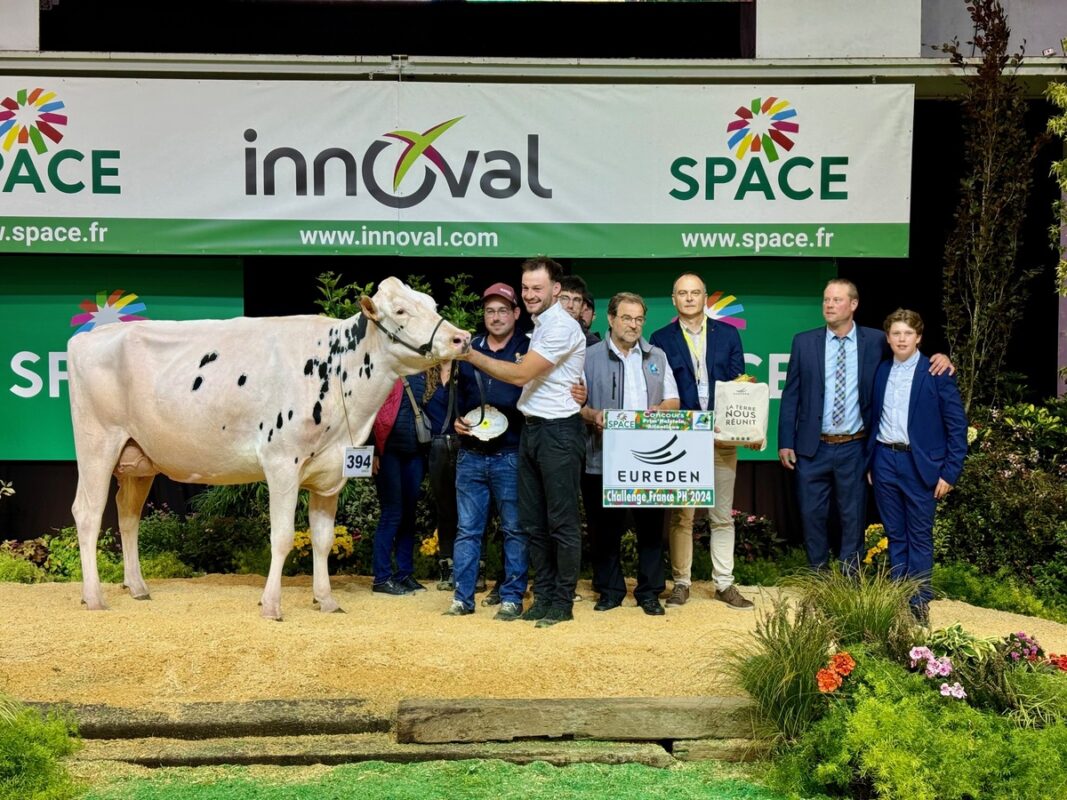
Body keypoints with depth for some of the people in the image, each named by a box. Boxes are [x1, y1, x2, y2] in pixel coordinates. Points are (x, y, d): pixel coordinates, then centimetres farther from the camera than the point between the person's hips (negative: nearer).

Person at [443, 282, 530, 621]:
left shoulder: (528, 350, 1)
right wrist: (457, 420, 2)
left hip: (510, 455, -3)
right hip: (471, 455, 4)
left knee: (514, 529, 2)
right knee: (467, 529, 6)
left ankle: (512, 597, 9)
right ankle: (463, 597, 11)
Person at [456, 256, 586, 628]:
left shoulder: (562, 327, -14)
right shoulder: (540, 325, 16)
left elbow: (520, 373, -18)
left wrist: (472, 355, -12)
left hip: (558, 431, -9)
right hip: (531, 428, 9)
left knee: (562, 522, -1)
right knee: (532, 521, 12)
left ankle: (563, 601, 7)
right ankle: (543, 595, 20)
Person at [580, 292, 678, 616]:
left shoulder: (657, 357, 15)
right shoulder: (590, 357, 5)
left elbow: (673, 400, 13)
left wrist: (658, 411, -8)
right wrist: (592, 415, -19)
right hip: (603, 458, -2)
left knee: (651, 526, 3)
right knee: (604, 528, 4)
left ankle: (649, 592, 12)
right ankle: (610, 591, 16)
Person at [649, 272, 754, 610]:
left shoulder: (728, 334, 9)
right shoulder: (661, 339, 5)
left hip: (722, 437, 1)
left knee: (722, 516, 5)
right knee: (680, 516, 3)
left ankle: (724, 583, 12)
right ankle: (681, 582, 11)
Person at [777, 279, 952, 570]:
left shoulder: (876, 341, 0)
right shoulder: (804, 342, 0)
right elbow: (791, 395, 2)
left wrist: (939, 358, -10)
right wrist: (785, 442, -3)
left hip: (853, 448, 0)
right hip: (813, 447, 1)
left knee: (853, 516, 8)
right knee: (812, 513, 8)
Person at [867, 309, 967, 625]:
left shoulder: (936, 373, -6)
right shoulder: (881, 371, 8)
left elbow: (957, 425, -6)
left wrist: (950, 471, -10)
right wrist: (869, 462, 10)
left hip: (919, 464, -4)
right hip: (884, 461, 4)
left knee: (919, 537, 3)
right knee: (895, 535, 11)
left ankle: (919, 604, 11)